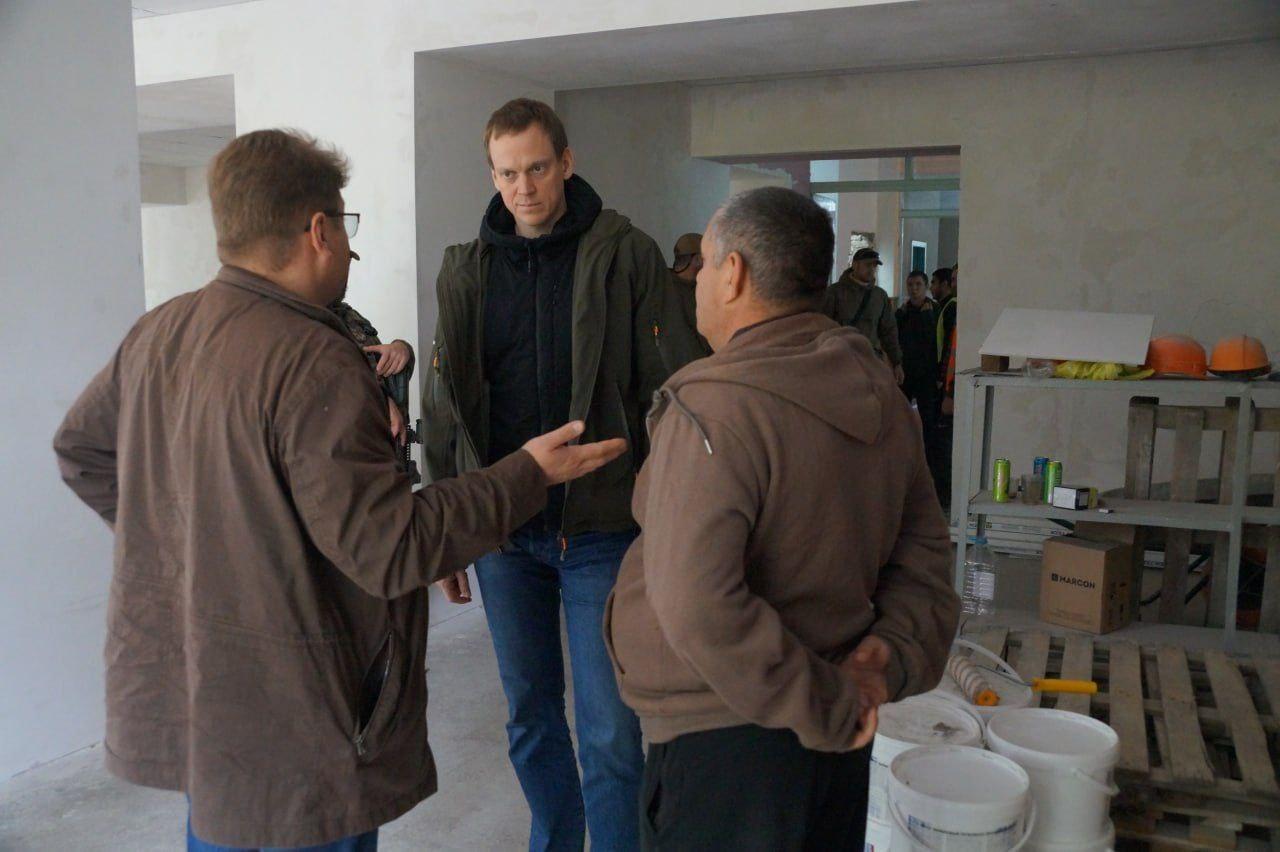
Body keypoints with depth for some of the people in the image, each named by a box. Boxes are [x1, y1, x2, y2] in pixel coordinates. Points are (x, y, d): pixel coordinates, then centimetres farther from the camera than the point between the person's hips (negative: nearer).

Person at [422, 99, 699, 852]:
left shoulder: (627, 256, -4)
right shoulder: (467, 269, 7)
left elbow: (664, 394, -6)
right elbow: (445, 405, 11)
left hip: (600, 526, -4)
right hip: (500, 527, 4)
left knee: (610, 732, 2)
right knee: (529, 717, 17)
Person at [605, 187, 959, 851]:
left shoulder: (714, 408, -23)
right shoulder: (880, 394, 2)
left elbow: (696, 606, -30)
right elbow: (924, 549, 7)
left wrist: (832, 708, -20)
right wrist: (897, 654, -5)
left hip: (723, 742, -7)